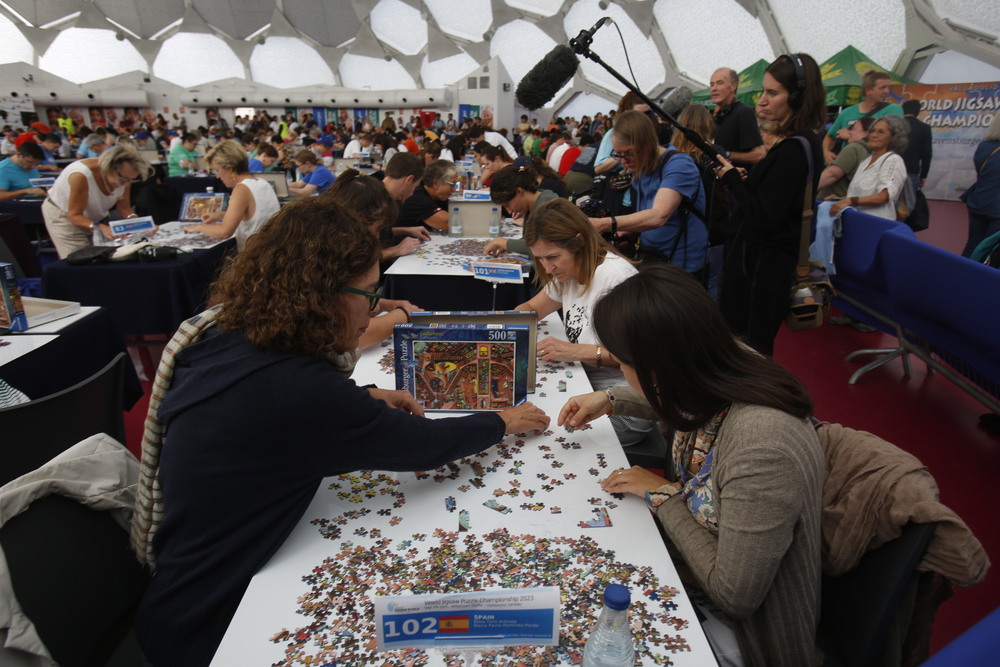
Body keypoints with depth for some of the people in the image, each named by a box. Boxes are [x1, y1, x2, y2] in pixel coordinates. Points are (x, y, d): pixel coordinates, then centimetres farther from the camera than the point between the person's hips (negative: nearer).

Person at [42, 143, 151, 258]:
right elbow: (74, 215, -29)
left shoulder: (125, 176, -20)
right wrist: (101, 228, -46)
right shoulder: (81, 175, -35)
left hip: (94, 217, 5)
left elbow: (123, 207, -10)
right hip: (63, 215, -5)